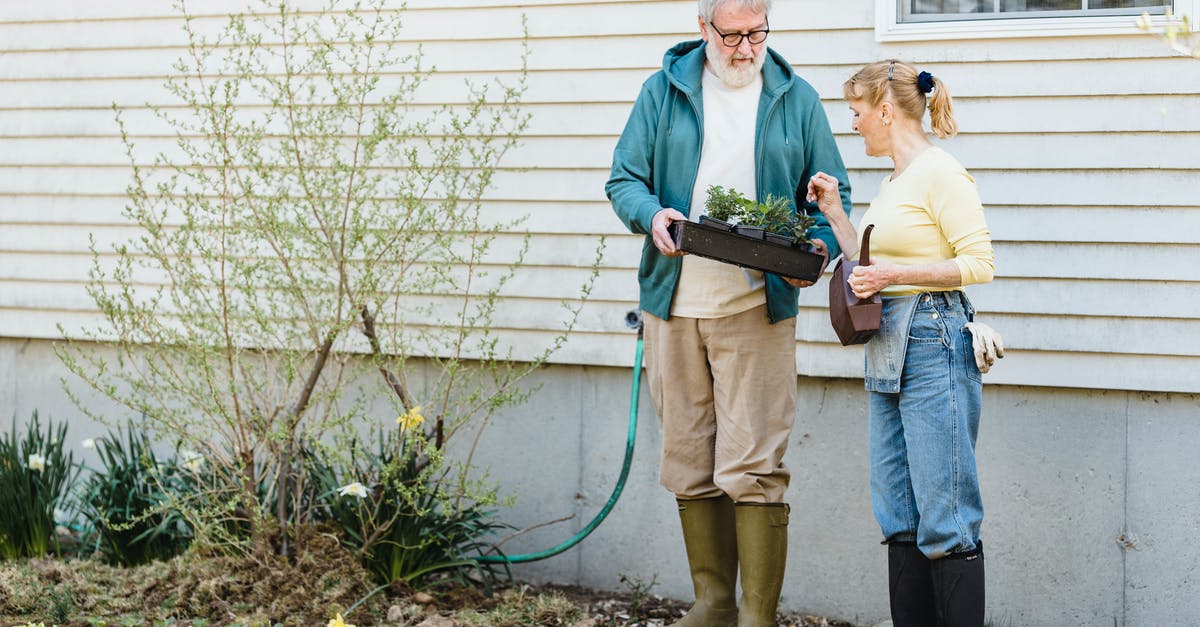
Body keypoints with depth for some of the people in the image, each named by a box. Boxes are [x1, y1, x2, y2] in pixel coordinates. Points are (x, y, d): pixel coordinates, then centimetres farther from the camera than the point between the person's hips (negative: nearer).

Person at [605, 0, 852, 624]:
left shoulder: (797, 99, 7)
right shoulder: (663, 92, 8)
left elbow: (832, 193, 10)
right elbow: (624, 178, 6)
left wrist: (819, 247, -11)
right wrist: (652, 215, -16)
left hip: (757, 309, -2)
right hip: (673, 305, 2)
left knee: (754, 468, -9)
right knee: (690, 465, 8)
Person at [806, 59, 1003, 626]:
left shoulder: (940, 173, -9)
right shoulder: (893, 183, 18)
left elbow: (979, 264, -15)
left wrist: (896, 274, -18)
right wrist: (834, 213, 20)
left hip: (933, 346, -10)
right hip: (889, 350, 10)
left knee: (944, 519, -7)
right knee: (899, 517, 9)